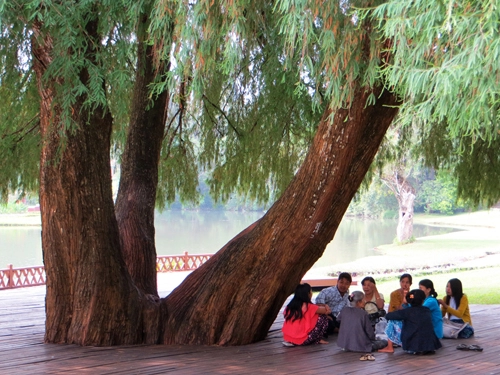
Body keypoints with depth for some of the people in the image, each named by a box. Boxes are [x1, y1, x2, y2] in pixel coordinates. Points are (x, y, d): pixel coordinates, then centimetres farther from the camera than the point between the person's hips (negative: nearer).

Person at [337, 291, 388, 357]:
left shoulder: (344, 310, -1)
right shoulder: (363, 313, -14)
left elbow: (338, 319, 20)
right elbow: (370, 332, -9)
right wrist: (373, 337, 12)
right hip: (361, 346, -6)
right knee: (384, 342, 5)